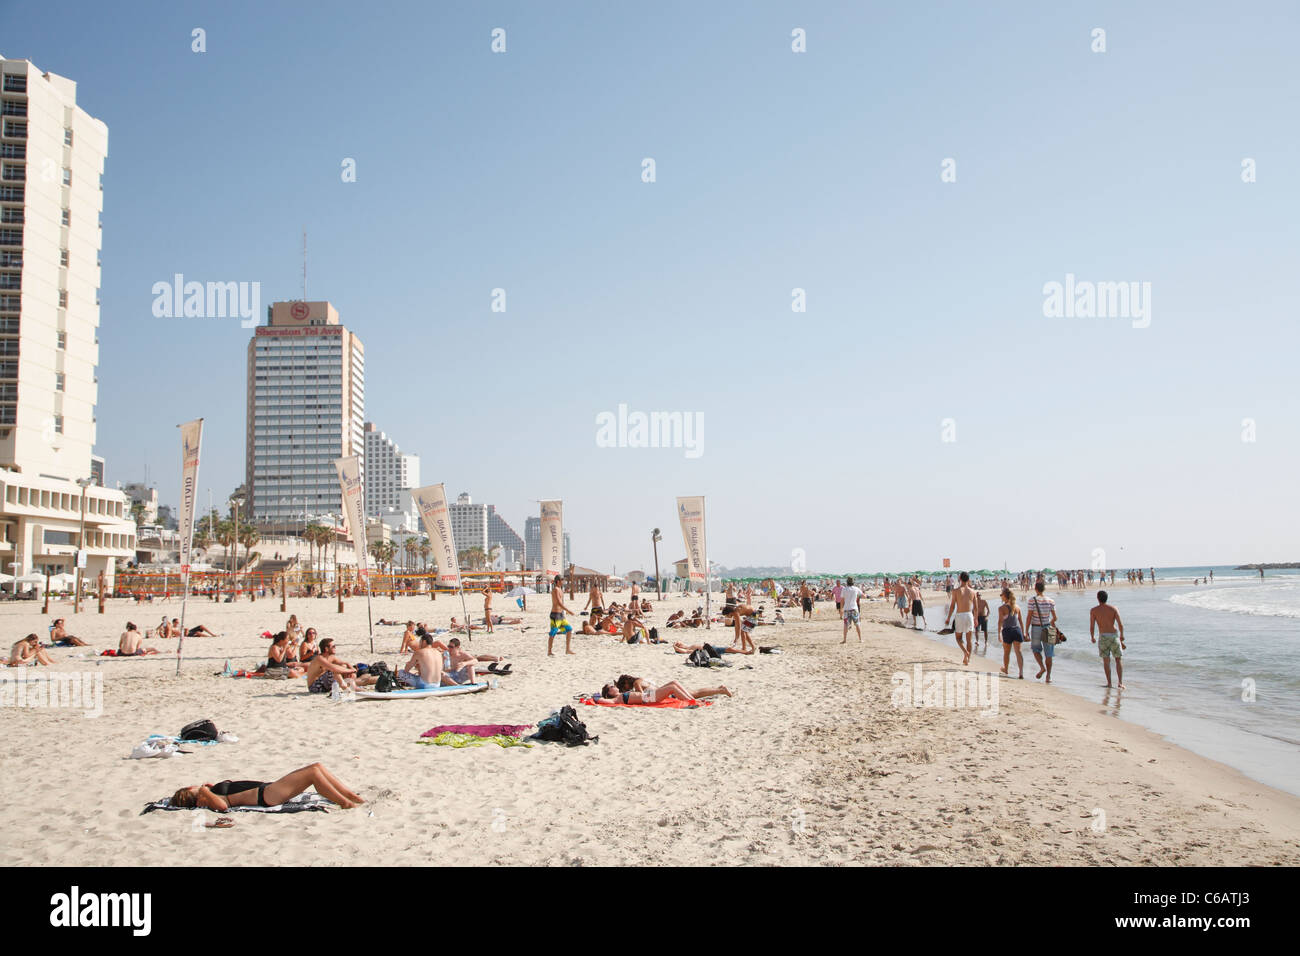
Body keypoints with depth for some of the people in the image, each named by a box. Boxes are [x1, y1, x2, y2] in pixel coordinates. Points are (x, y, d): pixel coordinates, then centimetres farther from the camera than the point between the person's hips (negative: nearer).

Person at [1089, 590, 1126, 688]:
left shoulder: (1094, 610, -2)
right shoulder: (1113, 609, 0)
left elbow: (1091, 626, -4)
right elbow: (1120, 624, -4)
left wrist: (1092, 637, 13)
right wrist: (1122, 636, 12)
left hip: (1103, 637, -1)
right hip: (1114, 635, 1)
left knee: (1106, 660, 10)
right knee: (1119, 659, 10)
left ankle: (1109, 683, 10)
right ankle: (1120, 682, 0)